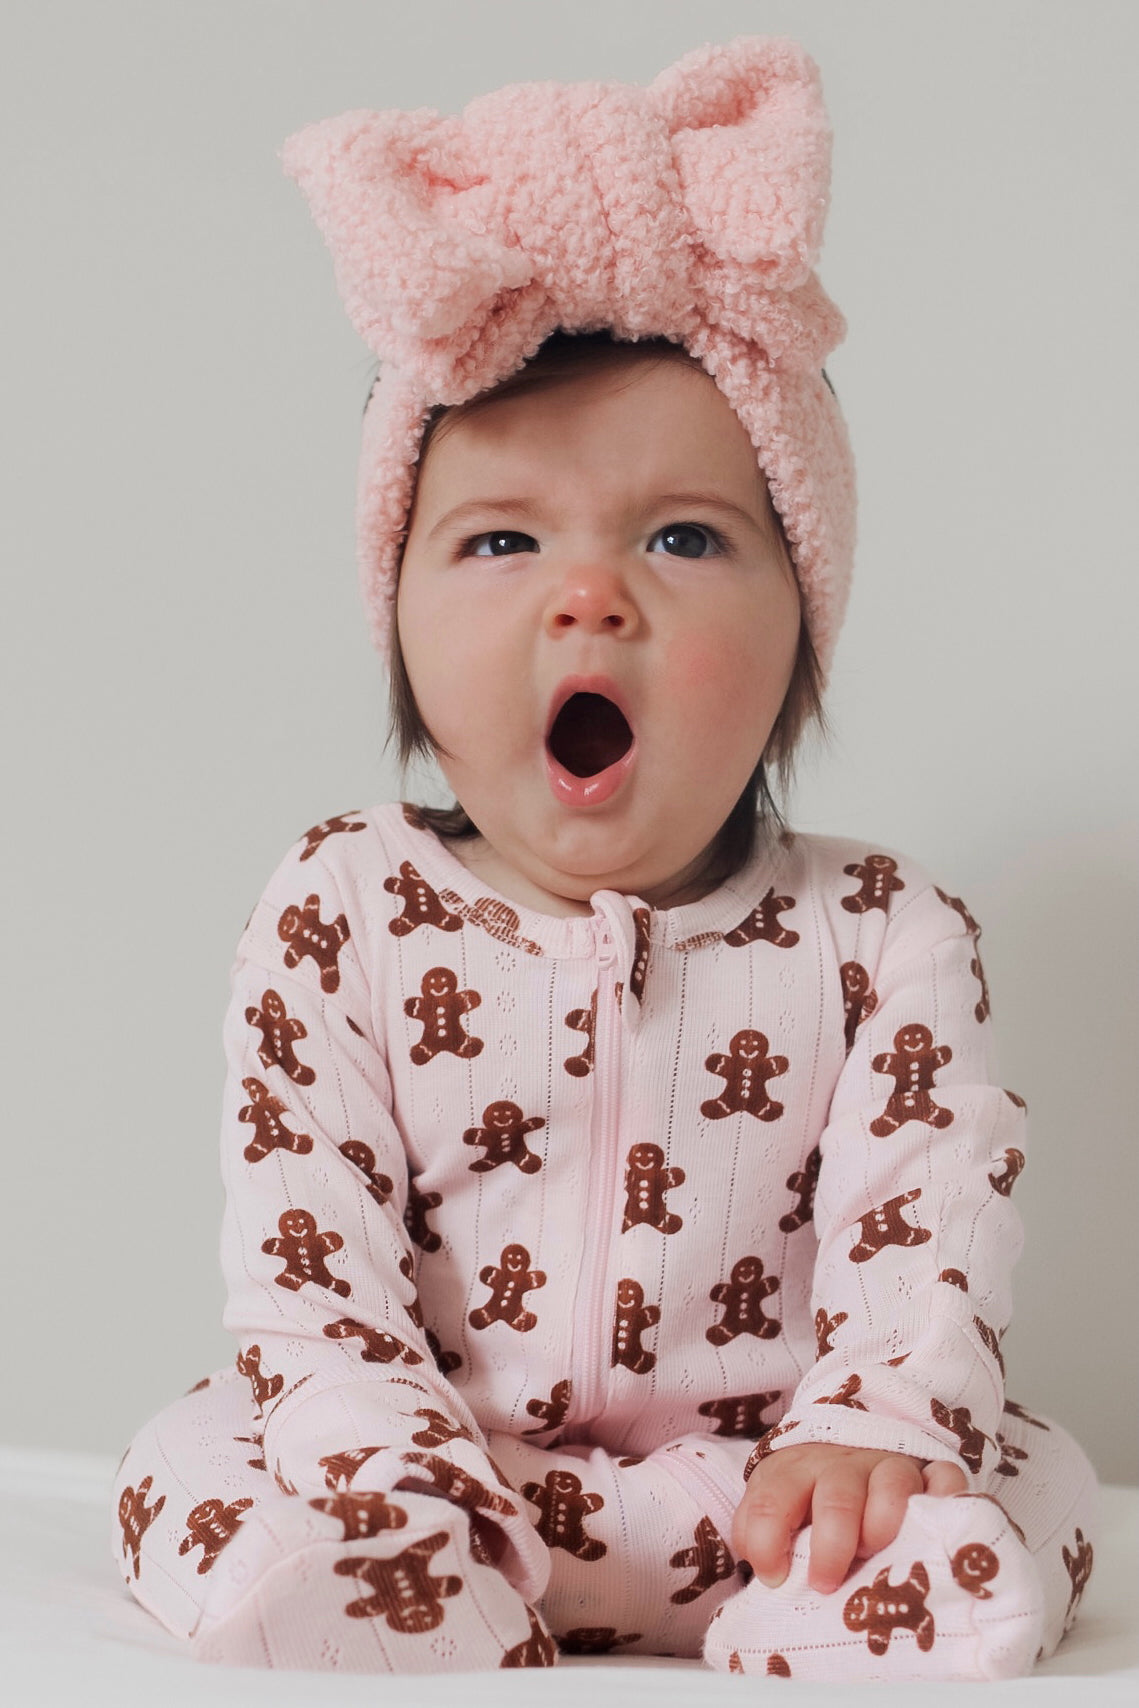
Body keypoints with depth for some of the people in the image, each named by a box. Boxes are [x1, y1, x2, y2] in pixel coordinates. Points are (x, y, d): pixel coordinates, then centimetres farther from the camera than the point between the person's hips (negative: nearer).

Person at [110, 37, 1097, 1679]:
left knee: (1002, 1522, -24)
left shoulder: (880, 939, -3)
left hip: (760, 1487, 0)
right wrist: (398, 1463, -23)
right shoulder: (339, 918, -3)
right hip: (426, 1465, 0)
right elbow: (301, 1240, -8)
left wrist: (867, 1430, -28)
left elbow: (926, 1229, -10)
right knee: (210, 1495, -26)